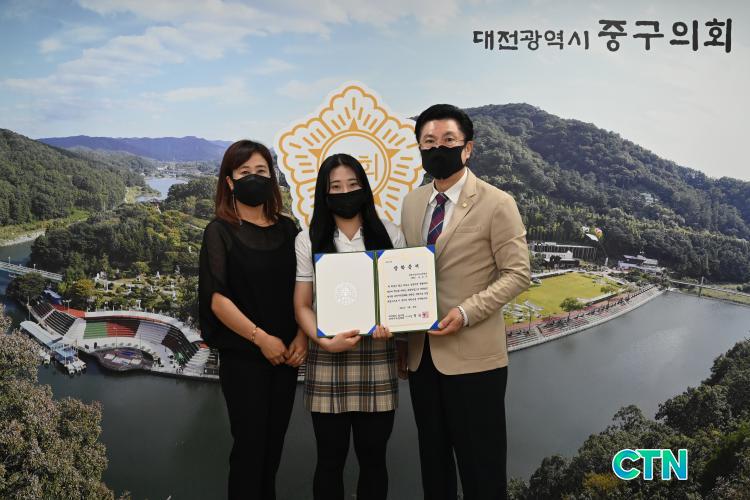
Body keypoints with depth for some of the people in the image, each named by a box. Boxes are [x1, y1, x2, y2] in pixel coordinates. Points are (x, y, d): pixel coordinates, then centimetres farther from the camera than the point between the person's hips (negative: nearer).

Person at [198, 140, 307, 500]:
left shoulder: (287, 229, 7)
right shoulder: (220, 231, -4)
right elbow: (216, 297, -12)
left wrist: (302, 335, -6)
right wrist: (260, 337, -16)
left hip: (286, 355, 4)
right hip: (242, 355, -4)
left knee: (274, 442, 12)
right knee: (249, 444, 2)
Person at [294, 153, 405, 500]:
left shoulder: (390, 235, 6)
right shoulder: (308, 240, 3)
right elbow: (302, 306, 2)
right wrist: (325, 341, -16)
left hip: (377, 360, 1)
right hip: (328, 362, -1)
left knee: (373, 457, 10)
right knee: (330, 459, 9)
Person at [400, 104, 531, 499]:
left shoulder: (496, 204, -7)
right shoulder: (412, 203, 10)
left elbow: (518, 274, -10)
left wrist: (466, 312, -22)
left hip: (473, 356, -5)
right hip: (421, 355, 6)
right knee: (433, 463, 18)